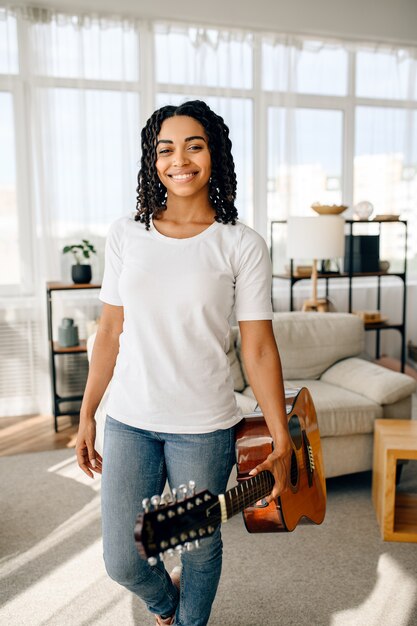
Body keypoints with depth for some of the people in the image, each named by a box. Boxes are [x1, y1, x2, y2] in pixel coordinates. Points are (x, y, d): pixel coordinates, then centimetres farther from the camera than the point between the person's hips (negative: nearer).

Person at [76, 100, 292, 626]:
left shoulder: (242, 245, -6)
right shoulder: (126, 234, 2)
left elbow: (258, 349, -6)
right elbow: (110, 331, 6)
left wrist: (281, 440, -8)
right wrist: (86, 416, 8)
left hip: (204, 426, -2)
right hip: (128, 421, 3)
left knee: (200, 548, 15)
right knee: (122, 561, 9)